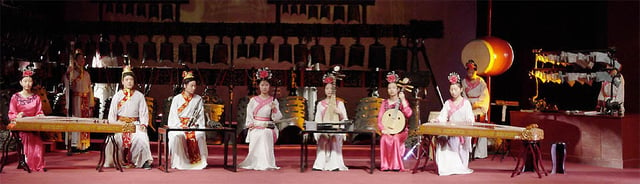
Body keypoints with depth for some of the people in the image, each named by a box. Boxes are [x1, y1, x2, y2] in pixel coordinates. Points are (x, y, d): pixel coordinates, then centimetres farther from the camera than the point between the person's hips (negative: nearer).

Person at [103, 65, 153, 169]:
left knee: (141, 138, -30)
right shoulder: (117, 96, 15)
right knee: (114, 137, -29)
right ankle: (118, 160, -16)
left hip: (135, 124, -1)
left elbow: (144, 112, 7)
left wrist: (143, 124, -10)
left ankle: (144, 161, -20)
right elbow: (112, 113, 10)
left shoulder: (139, 96, 14)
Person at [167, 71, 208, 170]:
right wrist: (182, 126, -14)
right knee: (177, 136, -35)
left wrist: (195, 125, -10)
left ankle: (198, 161, -21)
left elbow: (200, 116, 9)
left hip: (194, 126, 1)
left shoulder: (198, 99, 13)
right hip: (178, 126, -1)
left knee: (200, 136, -33)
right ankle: (178, 162, -25)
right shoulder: (177, 98, 8)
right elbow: (173, 116, 2)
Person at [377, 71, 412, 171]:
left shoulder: (402, 101, 2)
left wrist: (402, 100, -18)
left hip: (401, 130, -2)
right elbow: (380, 118, 3)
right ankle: (385, 165, -23)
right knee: (384, 139, -31)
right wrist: (383, 129, -13)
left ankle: (396, 165, -22)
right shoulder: (385, 102, 9)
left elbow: (408, 114, -17)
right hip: (387, 130, 2)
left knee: (396, 139, -34)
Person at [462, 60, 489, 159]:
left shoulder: (481, 82, 0)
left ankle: (480, 153, -2)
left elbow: (484, 95, -4)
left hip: (479, 108, -1)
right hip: (468, 109, 2)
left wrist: (476, 104, -15)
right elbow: (464, 95, 6)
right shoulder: (464, 82, 7)